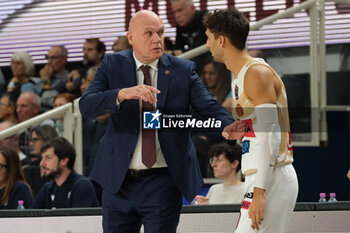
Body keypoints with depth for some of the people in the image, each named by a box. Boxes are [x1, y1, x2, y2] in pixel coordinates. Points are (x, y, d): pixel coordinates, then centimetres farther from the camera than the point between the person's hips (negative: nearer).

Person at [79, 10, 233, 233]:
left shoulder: (182, 70, 1)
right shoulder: (113, 65, 1)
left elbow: (209, 108, -10)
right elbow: (86, 105, -12)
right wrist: (123, 94, -32)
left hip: (163, 182, -2)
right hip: (119, 181, 2)